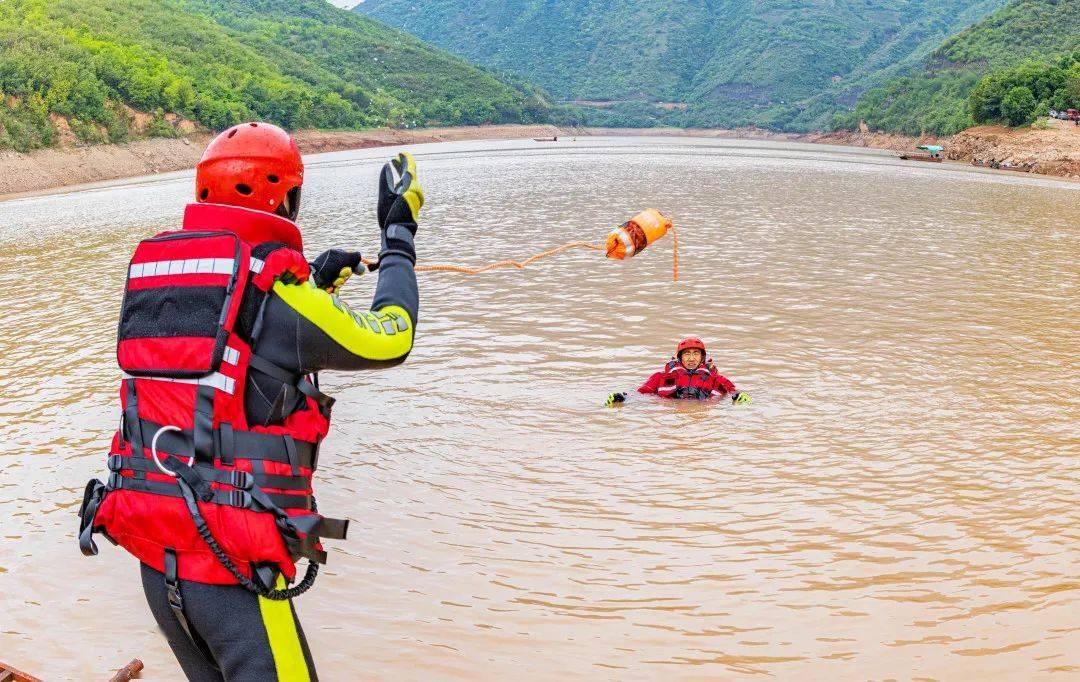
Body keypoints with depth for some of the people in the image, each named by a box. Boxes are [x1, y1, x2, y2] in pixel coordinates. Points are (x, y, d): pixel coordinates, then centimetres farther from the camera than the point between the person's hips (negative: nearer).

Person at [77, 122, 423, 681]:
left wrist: (313, 281, 28)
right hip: (232, 563, -7)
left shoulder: (149, 271, 6)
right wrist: (399, 237, 10)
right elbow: (388, 341, -2)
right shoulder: (275, 289, -14)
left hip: (153, 553, 7)